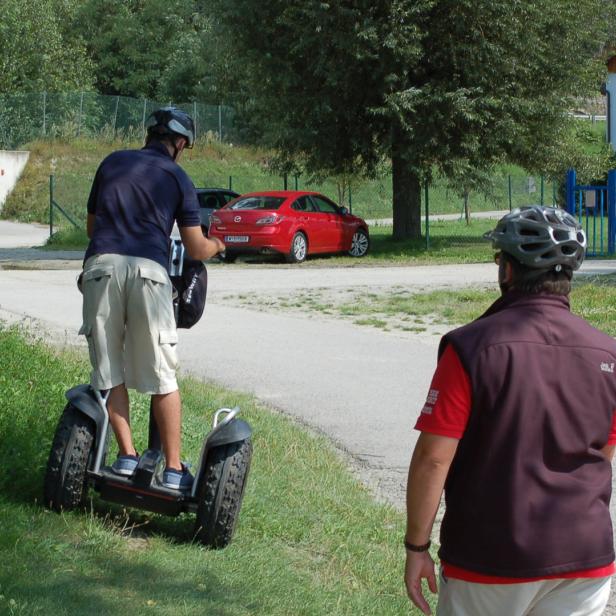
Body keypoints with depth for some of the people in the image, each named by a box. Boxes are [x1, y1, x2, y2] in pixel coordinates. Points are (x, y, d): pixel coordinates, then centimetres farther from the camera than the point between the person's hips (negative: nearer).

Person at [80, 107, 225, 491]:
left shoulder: (112, 163, 21)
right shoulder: (178, 178, 14)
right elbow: (197, 249, 10)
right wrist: (218, 245, 32)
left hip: (101, 264, 2)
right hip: (149, 270, -2)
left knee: (109, 370, 11)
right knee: (162, 376, 4)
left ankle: (127, 456, 10)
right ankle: (173, 469, 7)